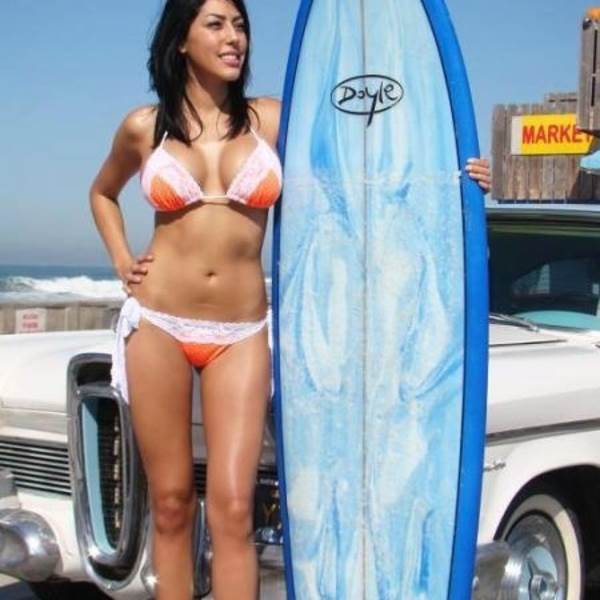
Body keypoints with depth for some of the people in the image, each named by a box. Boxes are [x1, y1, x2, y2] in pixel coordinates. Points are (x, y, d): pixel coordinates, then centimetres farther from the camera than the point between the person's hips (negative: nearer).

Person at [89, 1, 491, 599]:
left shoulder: (272, 118, 3)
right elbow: (102, 193, 24)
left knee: (232, 509, -5)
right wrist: (122, 262, 9)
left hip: (241, 333, 0)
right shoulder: (145, 126, 4)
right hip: (157, 324, 0)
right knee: (171, 504, 6)